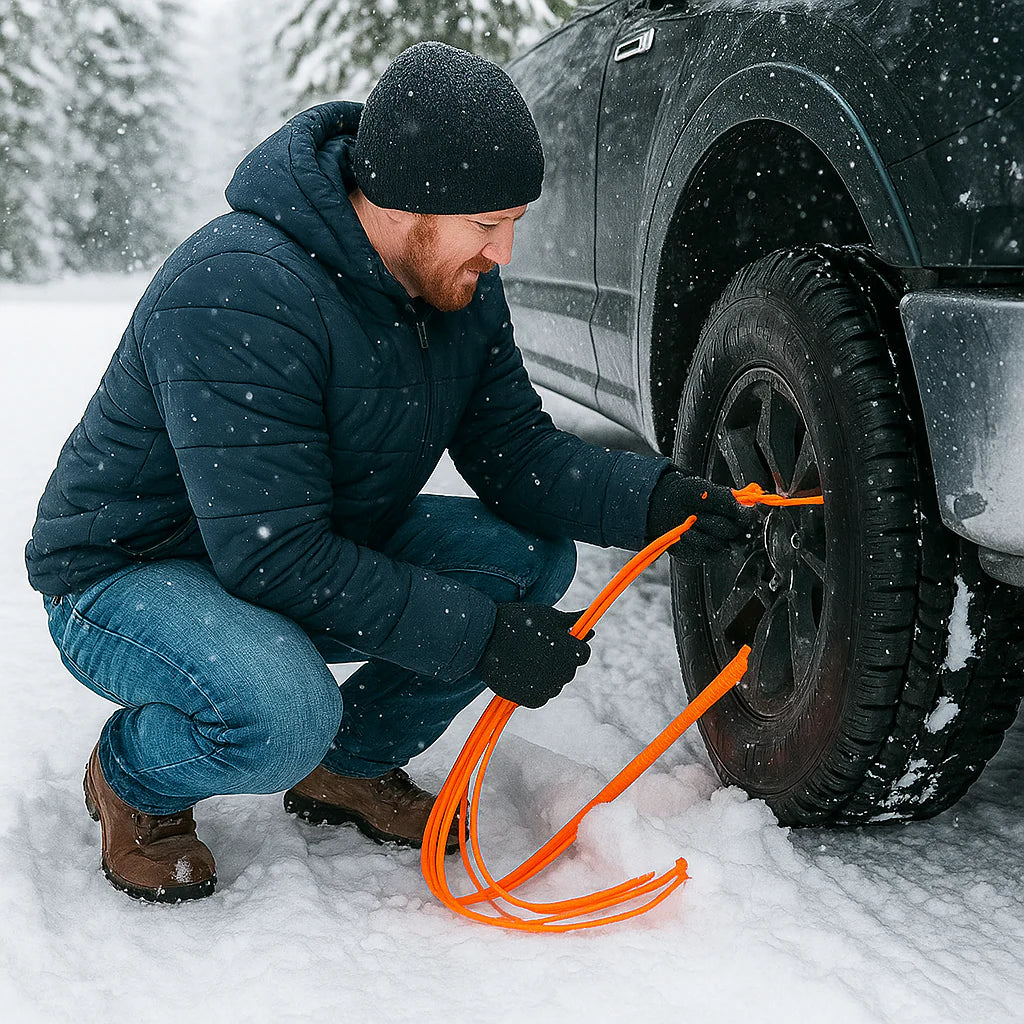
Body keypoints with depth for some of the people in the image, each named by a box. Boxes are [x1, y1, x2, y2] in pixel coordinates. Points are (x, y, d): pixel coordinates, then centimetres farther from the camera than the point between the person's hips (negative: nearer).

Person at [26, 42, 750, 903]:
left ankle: (353, 765, 9)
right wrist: (479, 636, -33)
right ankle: (134, 778, -1)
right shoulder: (237, 292, -33)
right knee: (281, 712, -38)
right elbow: (274, 556, -34)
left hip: (328, 551, 8)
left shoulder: (459, 280, -6)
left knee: (535, 557, -9)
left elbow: (513, 449, -3)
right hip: (129, 574, -7)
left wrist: (654, 500, -22)